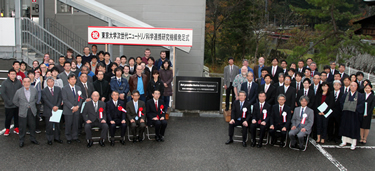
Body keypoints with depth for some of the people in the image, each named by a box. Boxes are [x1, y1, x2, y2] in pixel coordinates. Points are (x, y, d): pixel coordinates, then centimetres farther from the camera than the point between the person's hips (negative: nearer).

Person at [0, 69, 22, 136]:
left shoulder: (18, 82, 2)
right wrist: (8, 101, -13)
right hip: (9, 105, -2)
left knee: (17, 117, 11)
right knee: (8, 117, 6)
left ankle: (16, 128, 26)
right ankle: (7, 129, 23)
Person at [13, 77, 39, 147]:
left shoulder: (34, 90, -1)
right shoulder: (18, 91, -7)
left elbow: (36, 98, 16)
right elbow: (15, 101, 5)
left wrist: (32, 104, 7)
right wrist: (21, 106, 2)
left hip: (32, 111, 2)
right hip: (22, 112, -2)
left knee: (32, 126, 10)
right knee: (22, 127, 5)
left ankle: (33, 139, 25)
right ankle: (21, 141, 17)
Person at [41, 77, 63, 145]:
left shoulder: (58, 89, 9)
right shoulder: (44, 91, 0)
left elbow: (60, 98, 3)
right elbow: (45, 100, -9)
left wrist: (57, 106, -11)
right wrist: (52, 107, -18)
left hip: (57, 110, 3)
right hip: (48, 111, -3)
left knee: (57, 125, 9)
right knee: (49, 125, 2)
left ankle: (57, 138, 21)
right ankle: (49, 139, 12)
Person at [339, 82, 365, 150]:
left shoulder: (360, 95, -1)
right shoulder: (346, 95, 10)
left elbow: (362, 104, -9)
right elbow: (341, 102, 8)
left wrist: (355, 109, -15)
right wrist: (345, 107, -7)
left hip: (355, 115, -3)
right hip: (345, 115, 4)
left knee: (354, 128, 0)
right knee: (345, 127, 9)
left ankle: (353, 144, 7)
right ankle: (344, 141, 20)